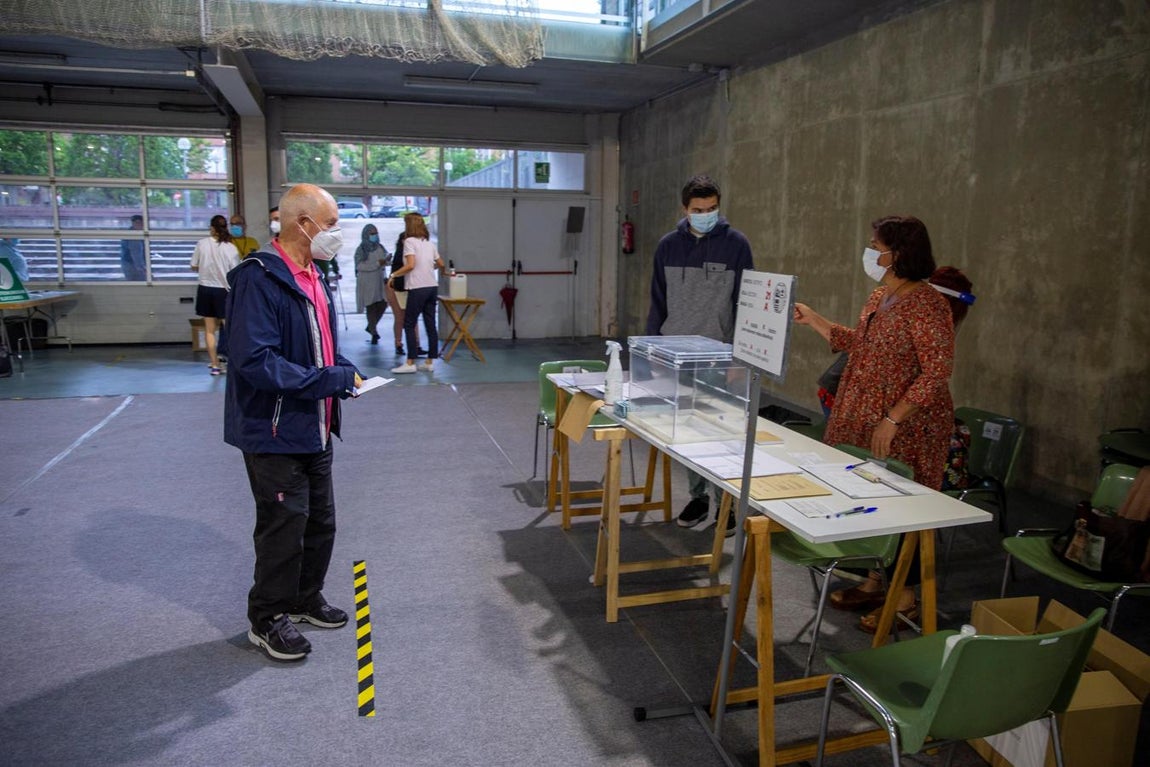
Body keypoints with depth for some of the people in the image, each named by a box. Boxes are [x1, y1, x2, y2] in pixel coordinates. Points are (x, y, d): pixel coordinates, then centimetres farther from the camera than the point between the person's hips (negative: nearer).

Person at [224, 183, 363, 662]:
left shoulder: (311, 277, 9)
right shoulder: (259, 278, -20)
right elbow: (255, 360, -28)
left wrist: (347, 372, 0)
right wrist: (331, 380, -26)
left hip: (313, 427, 9)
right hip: (275, 430, -9)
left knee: (320, 521, 19)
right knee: (284, 525, 3)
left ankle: (305, 600, 38)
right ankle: (268, 620, 23)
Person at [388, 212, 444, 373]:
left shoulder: (409, 241, -5)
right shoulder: (429, 243, 15)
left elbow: (410, 265, -16)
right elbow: (440, 264, 21)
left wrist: (393, 275, -6)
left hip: (417, 288, -7)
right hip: (432, 287, 7)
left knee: (409, 325, 0)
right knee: (430, 325, 8)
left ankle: (410, 363, -2)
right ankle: (430, 362, 11)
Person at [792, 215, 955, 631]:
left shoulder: (926, 305, -18)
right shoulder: (880, 296, 9)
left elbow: (937, 373, -22)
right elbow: (858, 343, 20)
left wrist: (892, 420, -24)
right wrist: (813, 319, 14)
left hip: (907, 428, -8)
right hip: (865, 420, 8)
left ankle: (907, 599, 18)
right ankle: (876, 580, 32)